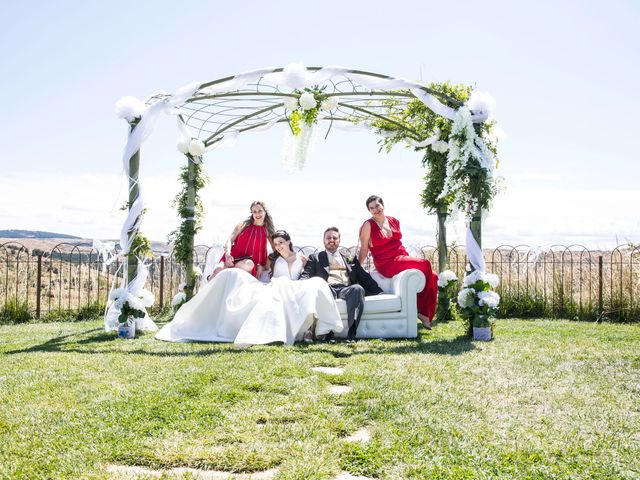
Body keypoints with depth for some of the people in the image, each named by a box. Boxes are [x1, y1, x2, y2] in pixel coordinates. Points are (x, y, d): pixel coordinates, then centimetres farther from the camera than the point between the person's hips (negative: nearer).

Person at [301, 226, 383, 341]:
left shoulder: (350, 260, 31)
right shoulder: (315, 258, 27)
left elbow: (364, 278, 24)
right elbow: (306, 275, 13)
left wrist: (379, 292, 8)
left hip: (346, 289, 2)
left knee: (358, 288, -34)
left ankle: (351, 332, -44)